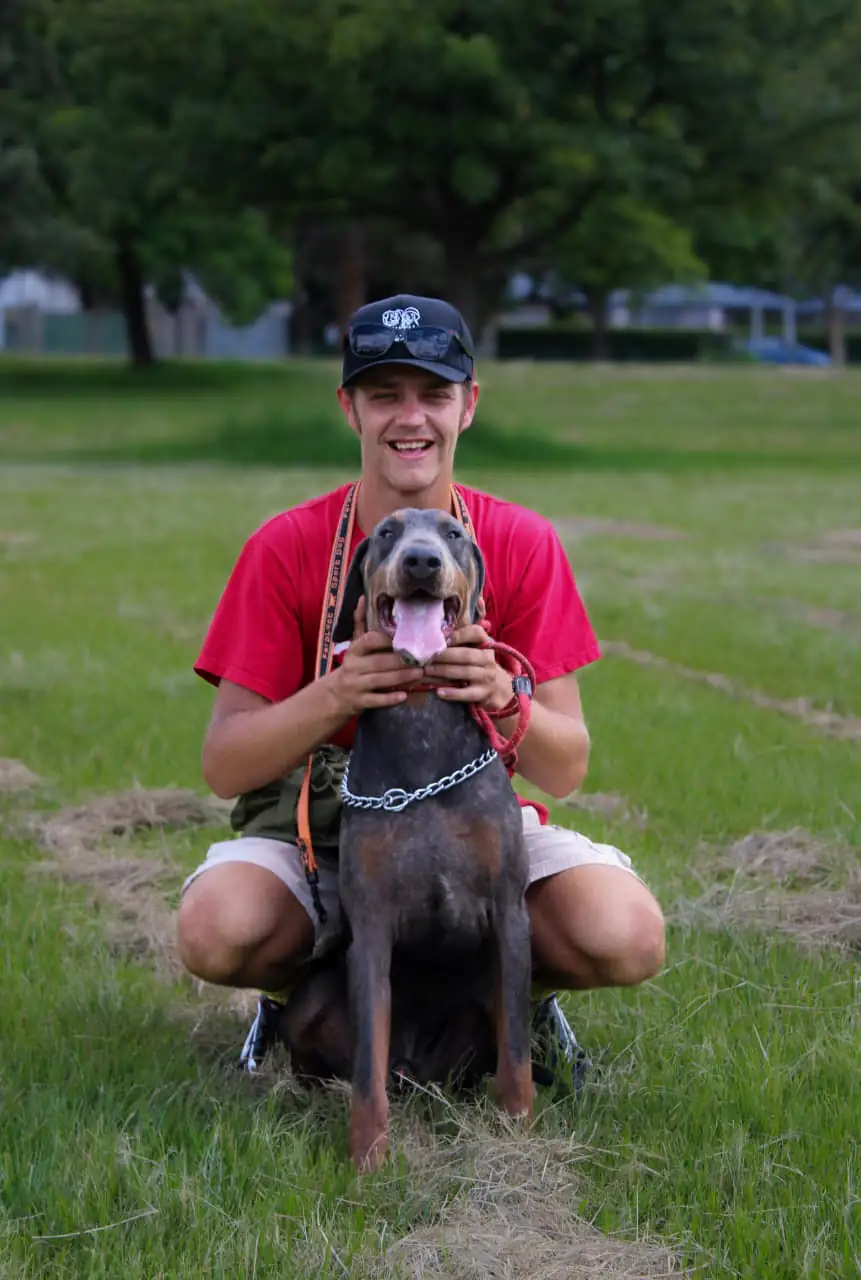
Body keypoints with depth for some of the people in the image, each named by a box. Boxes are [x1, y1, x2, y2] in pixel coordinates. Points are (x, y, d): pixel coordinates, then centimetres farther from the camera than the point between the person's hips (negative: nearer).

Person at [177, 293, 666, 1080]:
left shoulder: (523, 544, -6)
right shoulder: (287, 547, -8)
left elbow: (567, 771, -7)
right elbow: (223, 767, -11)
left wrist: (503, 699, -30)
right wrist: (335, 697, -31)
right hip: (319, 827, 0)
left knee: (626, 939, -28)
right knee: (215, 931, -33)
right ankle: (302, 988, 5)